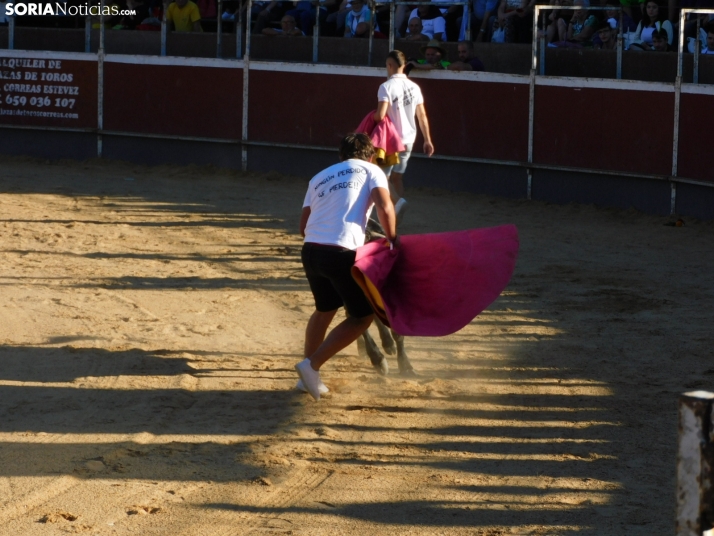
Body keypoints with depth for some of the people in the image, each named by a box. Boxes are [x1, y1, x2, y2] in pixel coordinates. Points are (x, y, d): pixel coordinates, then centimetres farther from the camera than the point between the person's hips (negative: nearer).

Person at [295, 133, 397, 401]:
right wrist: (393, 240, 6)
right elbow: (384, 207, -6)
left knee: (325, 309, 28)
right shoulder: (371, 171, 12)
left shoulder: (320, 177, 24)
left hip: (311, 250, 6)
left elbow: (304, 225, 18)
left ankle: (309, 377, 29)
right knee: (363, 316, 7)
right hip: (342, 252, -6)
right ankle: (312, 365, -4)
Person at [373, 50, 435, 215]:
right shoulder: (414, 87, 4)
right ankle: (396, 210, 14)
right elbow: (422, 116, 7)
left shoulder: (387, 87, -15)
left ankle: (397, 200, -23)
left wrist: (371, 117, -1)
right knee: (396, 176, 17)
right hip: (408, 139, 6)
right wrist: (427, 140, 13)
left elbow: (380, 115, -24)